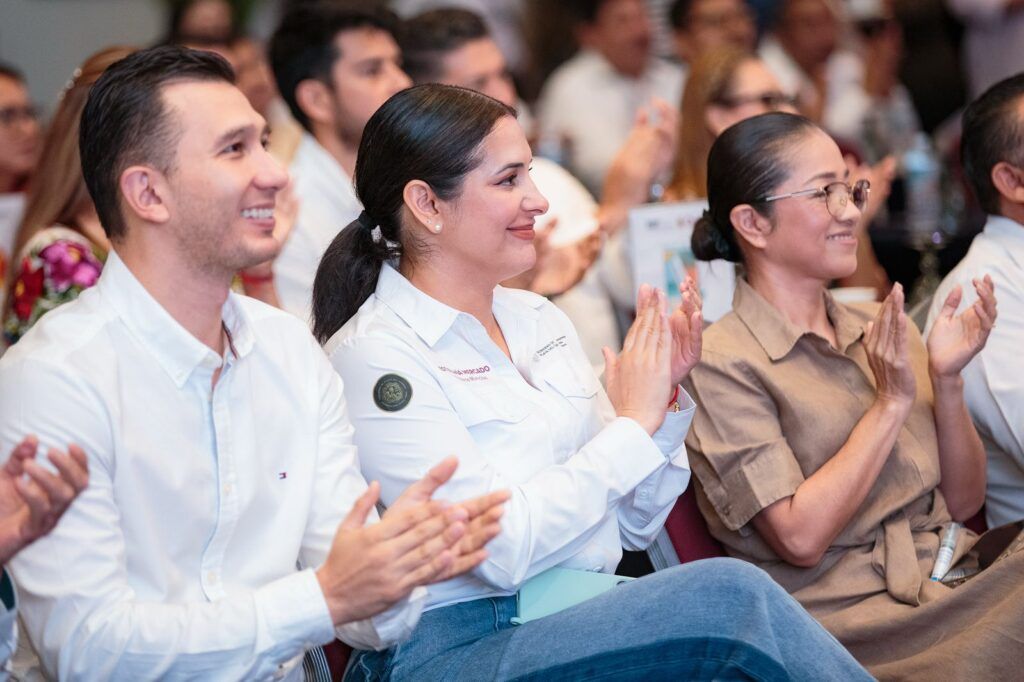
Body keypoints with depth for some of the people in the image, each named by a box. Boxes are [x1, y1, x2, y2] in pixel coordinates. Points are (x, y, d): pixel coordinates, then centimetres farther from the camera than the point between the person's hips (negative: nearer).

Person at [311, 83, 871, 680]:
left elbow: (633, 526, 16)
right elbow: (502, 550, -17)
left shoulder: (540, 319, 13)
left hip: (590, 619, 6)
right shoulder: (374, 356, -8)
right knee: (732, 592, -27)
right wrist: (633, 424, -10)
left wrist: (666, 395, 0)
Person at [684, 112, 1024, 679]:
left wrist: (946, 382, -2)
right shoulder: (723, 364, -5)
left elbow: (963, 503, 13)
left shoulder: (881, 328, 15)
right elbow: (800, 538, -13)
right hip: (854, 619, -7)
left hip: (954, 578, 7)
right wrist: (892, 403, -10)